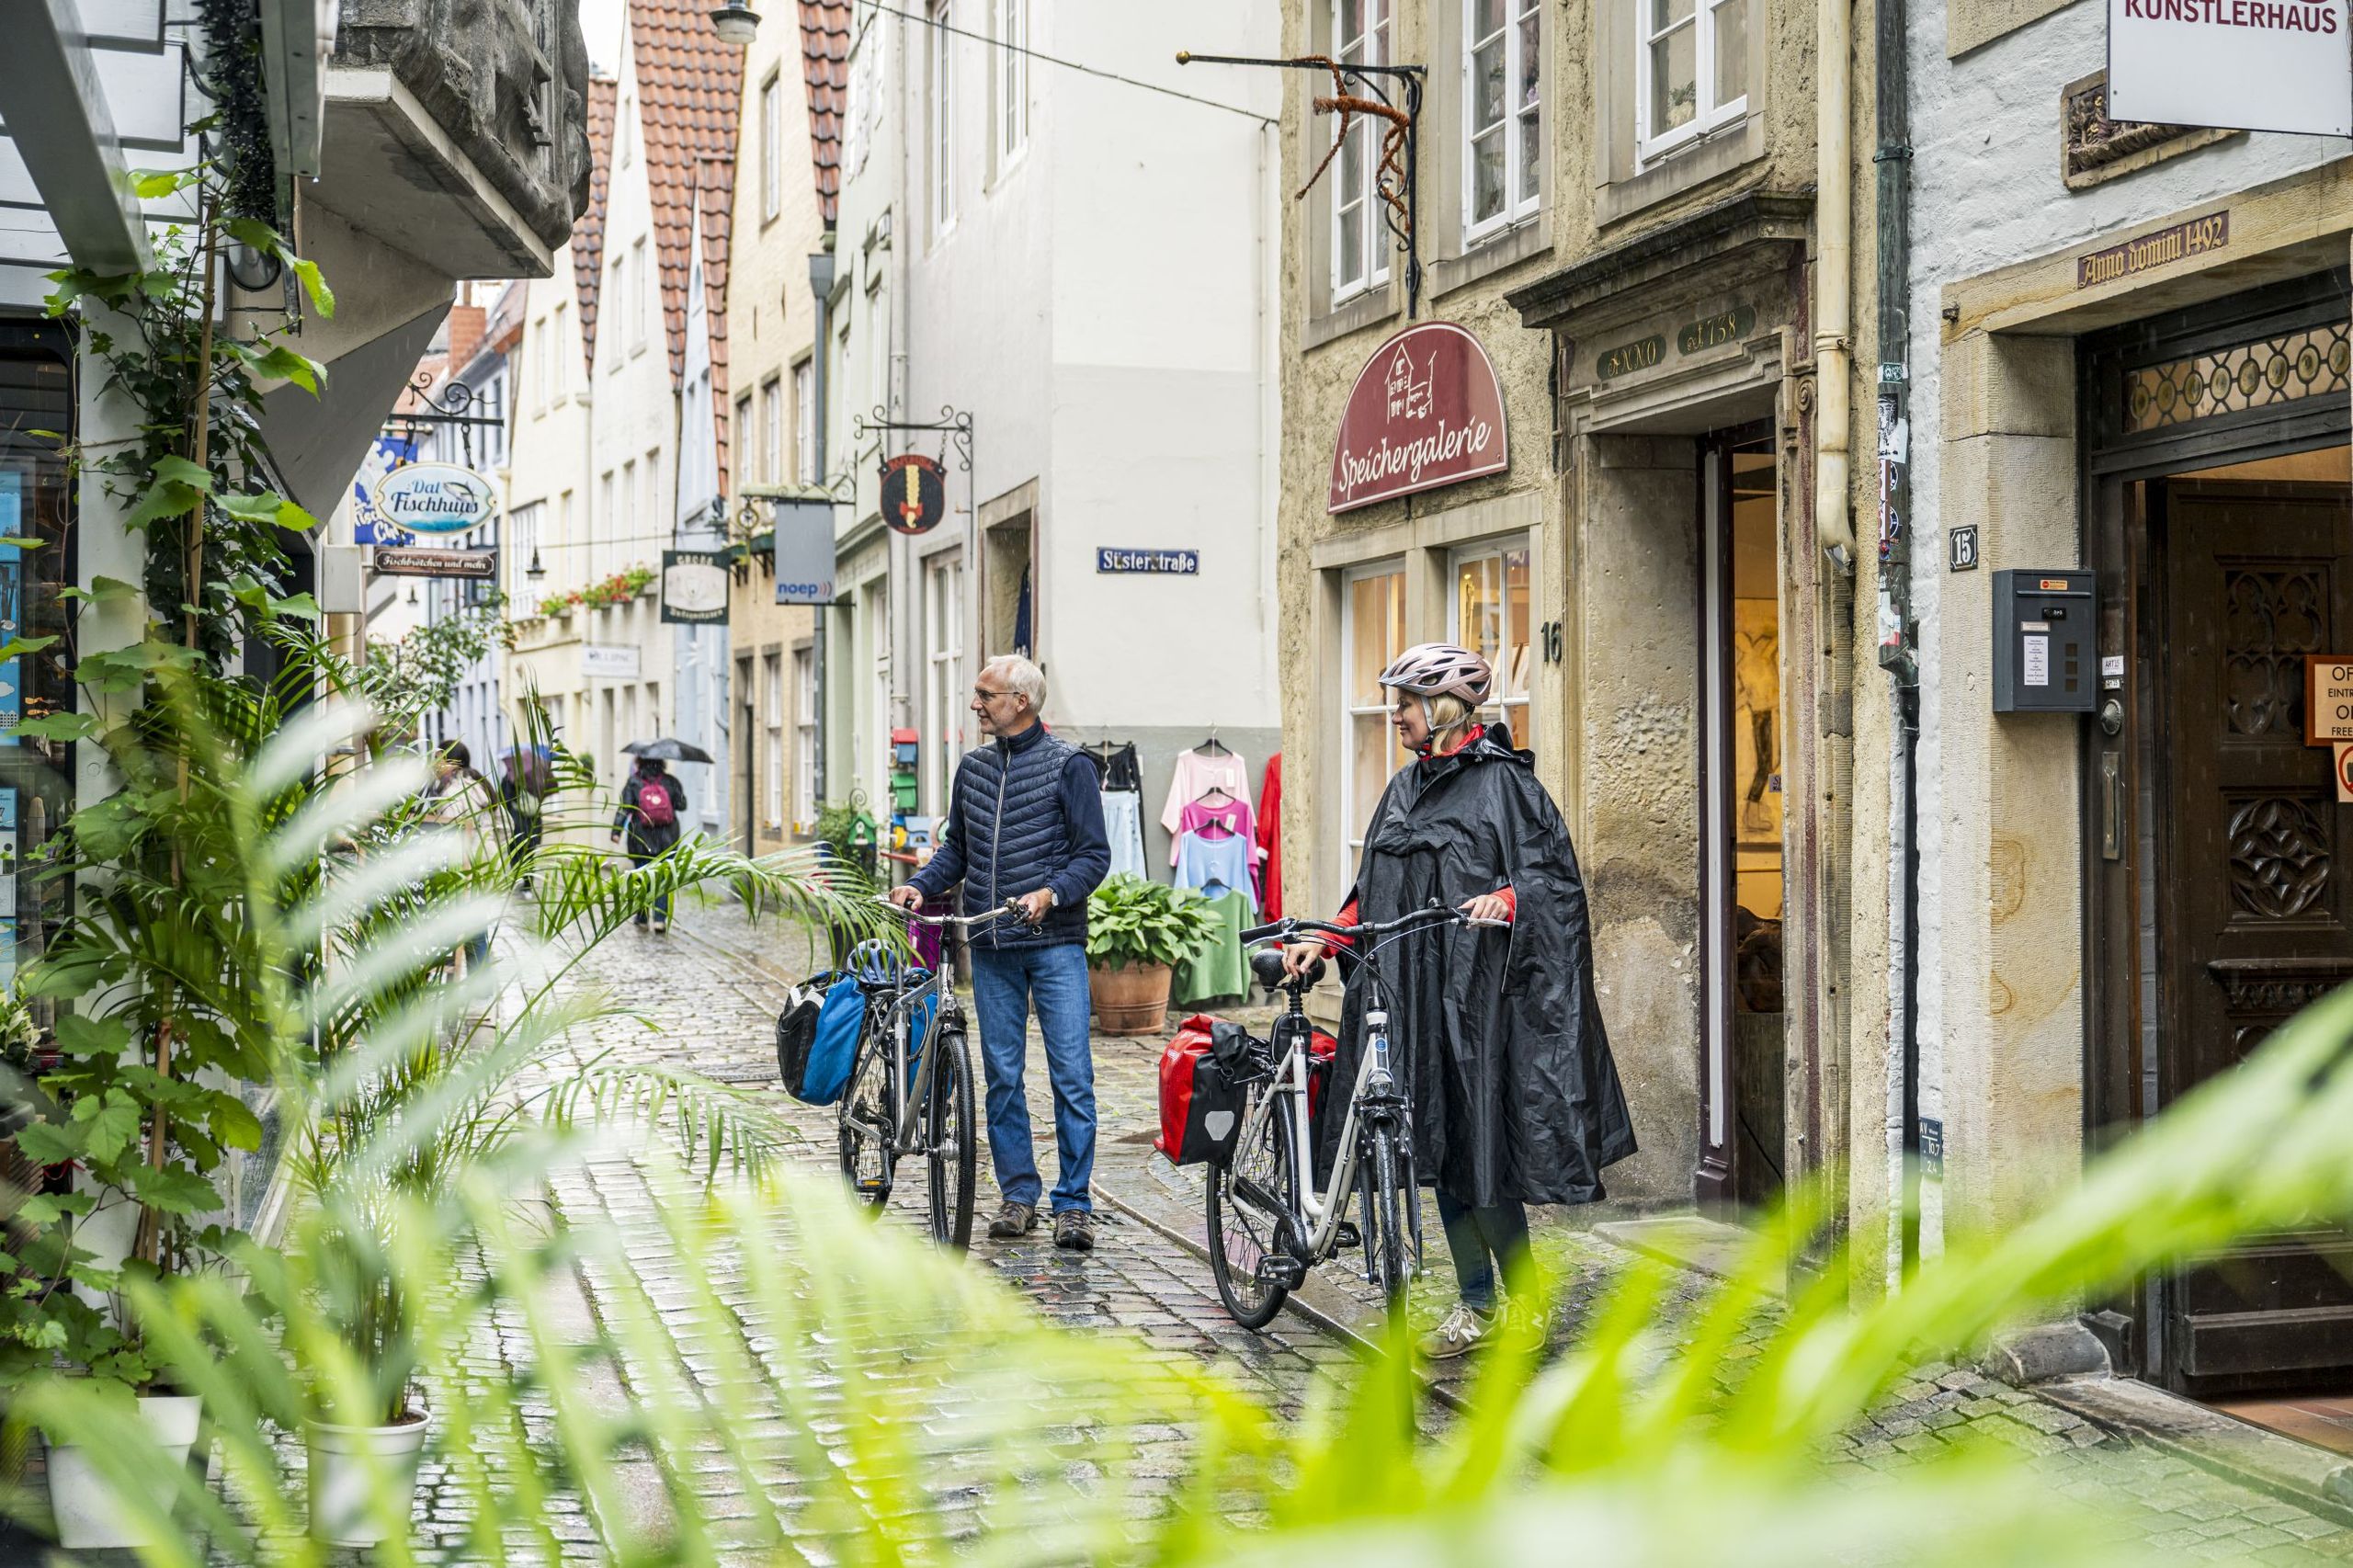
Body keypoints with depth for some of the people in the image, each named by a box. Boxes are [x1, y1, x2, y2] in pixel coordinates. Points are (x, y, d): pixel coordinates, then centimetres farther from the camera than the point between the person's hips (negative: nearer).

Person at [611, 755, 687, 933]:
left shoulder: (633, 783, -2)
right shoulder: (670, 782, 1)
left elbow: (624, 809, -9)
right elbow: (682, 805, 7)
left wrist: (616, 831, -10)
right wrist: (680, 791, 26)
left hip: (641, 840, 0)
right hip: (666, 839, 0)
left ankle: (642, 918, 15)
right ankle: (660, 918, -9)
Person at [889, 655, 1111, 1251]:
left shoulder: (1069, 765, -3)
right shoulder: (973, 768, 14)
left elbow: (1094, 854, -6)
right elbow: (958, 848, 20)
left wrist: (1050, 893, -22)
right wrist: (919, 885, 3)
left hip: (1055, 943, -5)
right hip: (991, 948, 5)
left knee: (1071, 1075, -5)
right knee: (1002, 1075, 7)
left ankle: (1074, 1204, 2)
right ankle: (1018, 1194, 18)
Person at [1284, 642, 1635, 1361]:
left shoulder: (1502, 781, -6)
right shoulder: (1405, 788, 16)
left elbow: (1555, 875, -10)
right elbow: (1373, 895, 20)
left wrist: (1504, 899, -27)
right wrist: (1325, 939, 8)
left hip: (1477, 992, -7)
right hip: (1412, 992, 7)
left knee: (1479, 1147, -6)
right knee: (1438, 1146, 9)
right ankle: (1476, 1304, 19)